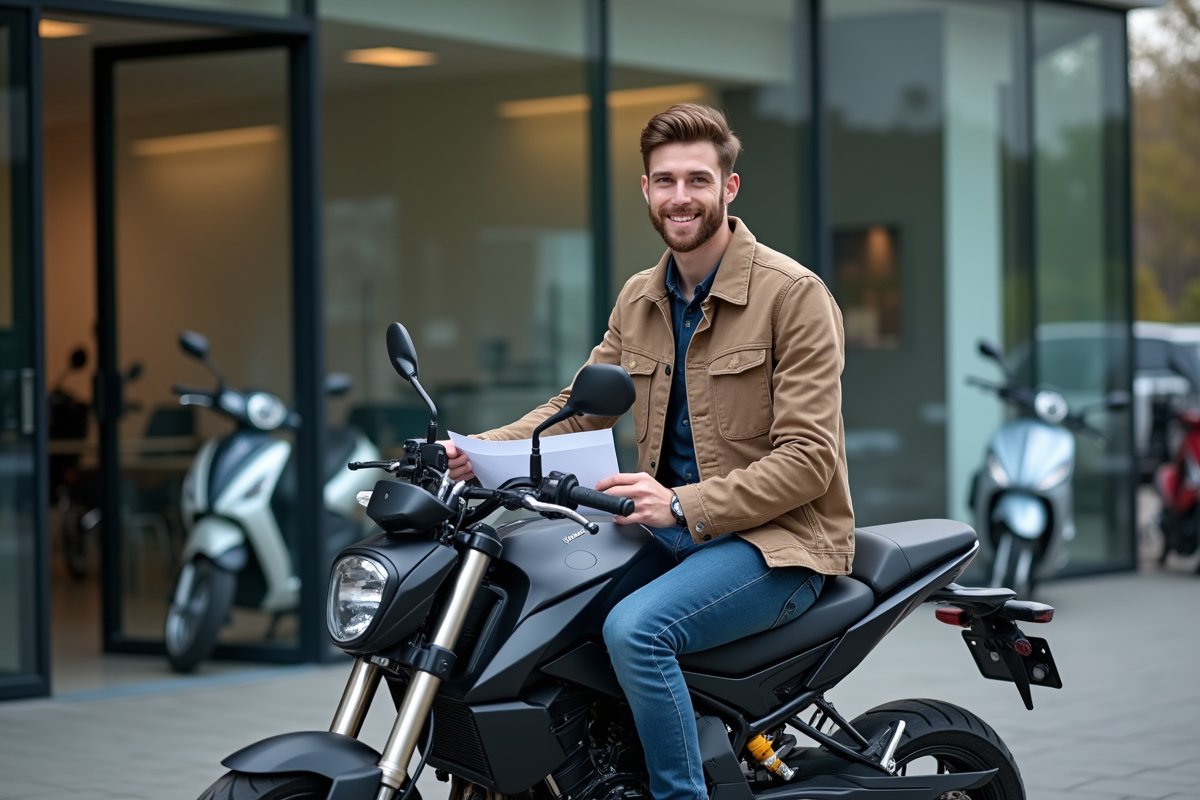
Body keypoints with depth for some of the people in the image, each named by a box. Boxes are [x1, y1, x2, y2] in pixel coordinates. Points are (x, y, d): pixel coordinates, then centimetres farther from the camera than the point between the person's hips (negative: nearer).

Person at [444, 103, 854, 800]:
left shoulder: (794, 294, -11)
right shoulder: (639, 300, 11)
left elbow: (807, 459, -16)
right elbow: (580, 407, 14)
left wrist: (682, 505, -26)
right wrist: (490, 450, -7)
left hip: (778, 540, -7)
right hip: (675, 532, 7)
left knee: (636, 628, -31)